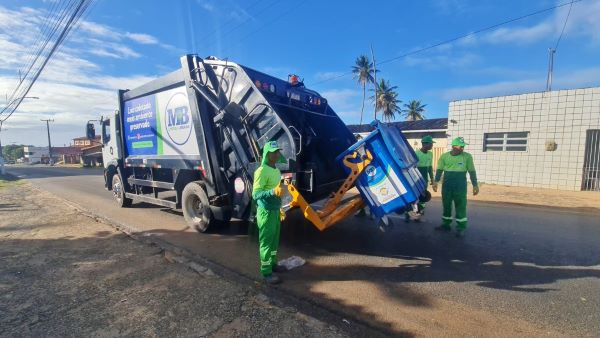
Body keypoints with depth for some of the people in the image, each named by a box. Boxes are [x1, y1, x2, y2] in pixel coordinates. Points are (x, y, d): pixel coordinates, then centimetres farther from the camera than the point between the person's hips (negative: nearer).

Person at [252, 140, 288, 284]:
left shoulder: (277, 171, 9)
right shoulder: (262, 171, -19)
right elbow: (255, 194, -24)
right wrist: (273, 192, -39)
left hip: (275, 210, 9)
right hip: (266, 212, -9)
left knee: (274, 240, 19)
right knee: (266, 242, 2)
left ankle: (272, 263, 36)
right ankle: (266, 272, 13)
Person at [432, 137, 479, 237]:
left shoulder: (467, 156, 0)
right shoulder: (444, 156, 3)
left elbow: (472, 171, 3)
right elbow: (439, 170, 4)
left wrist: (475, 185, -2)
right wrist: (436, 181, -8)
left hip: (460, 185, -2)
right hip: (446, 184, 2)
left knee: (460, 206, -1)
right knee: (446, 204, 10)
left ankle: (461, 228, 9)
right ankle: (446, 224, 24)